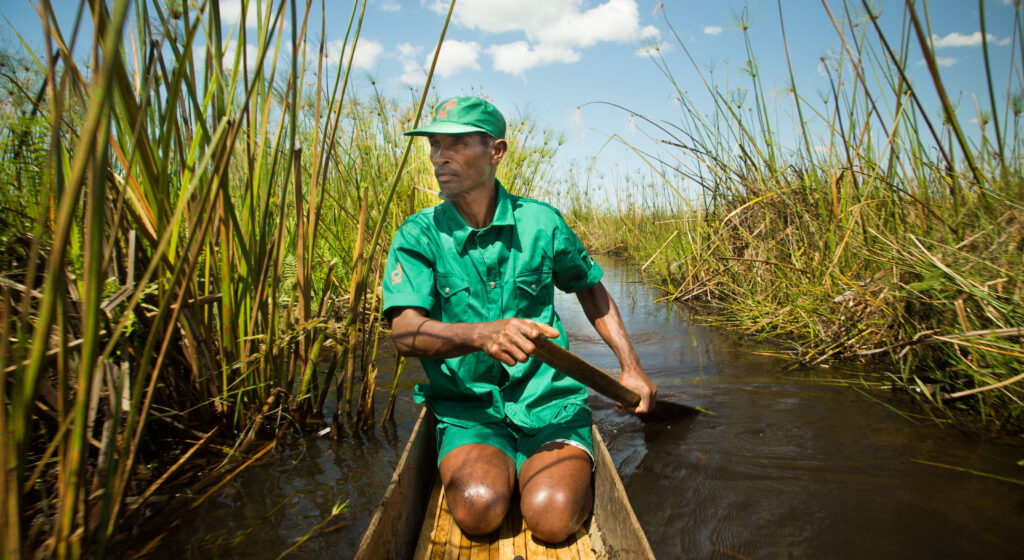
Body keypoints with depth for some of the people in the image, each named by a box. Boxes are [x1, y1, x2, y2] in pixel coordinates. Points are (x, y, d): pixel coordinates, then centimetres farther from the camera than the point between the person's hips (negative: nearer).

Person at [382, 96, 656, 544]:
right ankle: (477, 467, 7)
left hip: (550, 401, 1)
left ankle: (575, 472, 11)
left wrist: (631, 366, 11)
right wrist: (482, 333, -37)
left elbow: (591, 288, 16)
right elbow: (404, 333, -18)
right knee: (479, 507, -26)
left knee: (552, 515, -22)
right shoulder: (417, 236, -5)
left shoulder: (540, 222, -1)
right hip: (468, 409, 0)